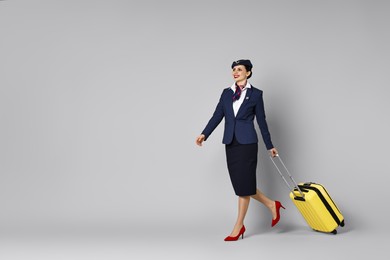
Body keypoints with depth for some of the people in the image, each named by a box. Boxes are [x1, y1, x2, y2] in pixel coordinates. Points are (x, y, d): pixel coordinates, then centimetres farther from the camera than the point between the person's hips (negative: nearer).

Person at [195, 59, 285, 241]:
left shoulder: (255, 94, 0)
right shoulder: (226, 93, 12)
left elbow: (261, 121, 3)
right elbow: (217, 116, 6)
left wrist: (269, 146, 6)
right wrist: (204, 134, -7)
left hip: (247, 142, -5)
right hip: (231, 143, 5)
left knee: (244, 184, -1)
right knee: (239, 184, 8)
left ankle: (239, 226, 12)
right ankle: (271, 205, 29)